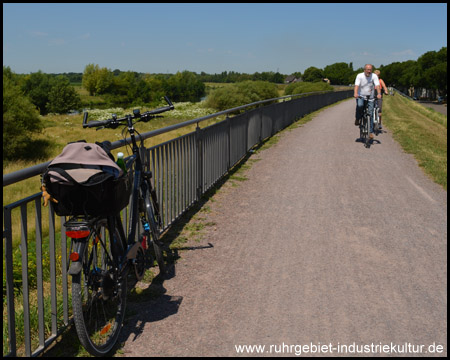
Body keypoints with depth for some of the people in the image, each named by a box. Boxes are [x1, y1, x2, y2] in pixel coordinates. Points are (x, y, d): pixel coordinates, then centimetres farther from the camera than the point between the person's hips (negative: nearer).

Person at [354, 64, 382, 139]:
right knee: (360, 105, -34)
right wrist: (355, 93, -41)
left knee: (370, 114, -5)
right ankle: (357, 119, -6)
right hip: (361, 96, -1)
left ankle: (371, 132, 2)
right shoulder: (359, 76, -9)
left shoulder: (374, 76, -7)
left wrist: (379, 94, -37)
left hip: (370, 97, 1)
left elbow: (377, 85, -18)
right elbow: (356, 85, -22)